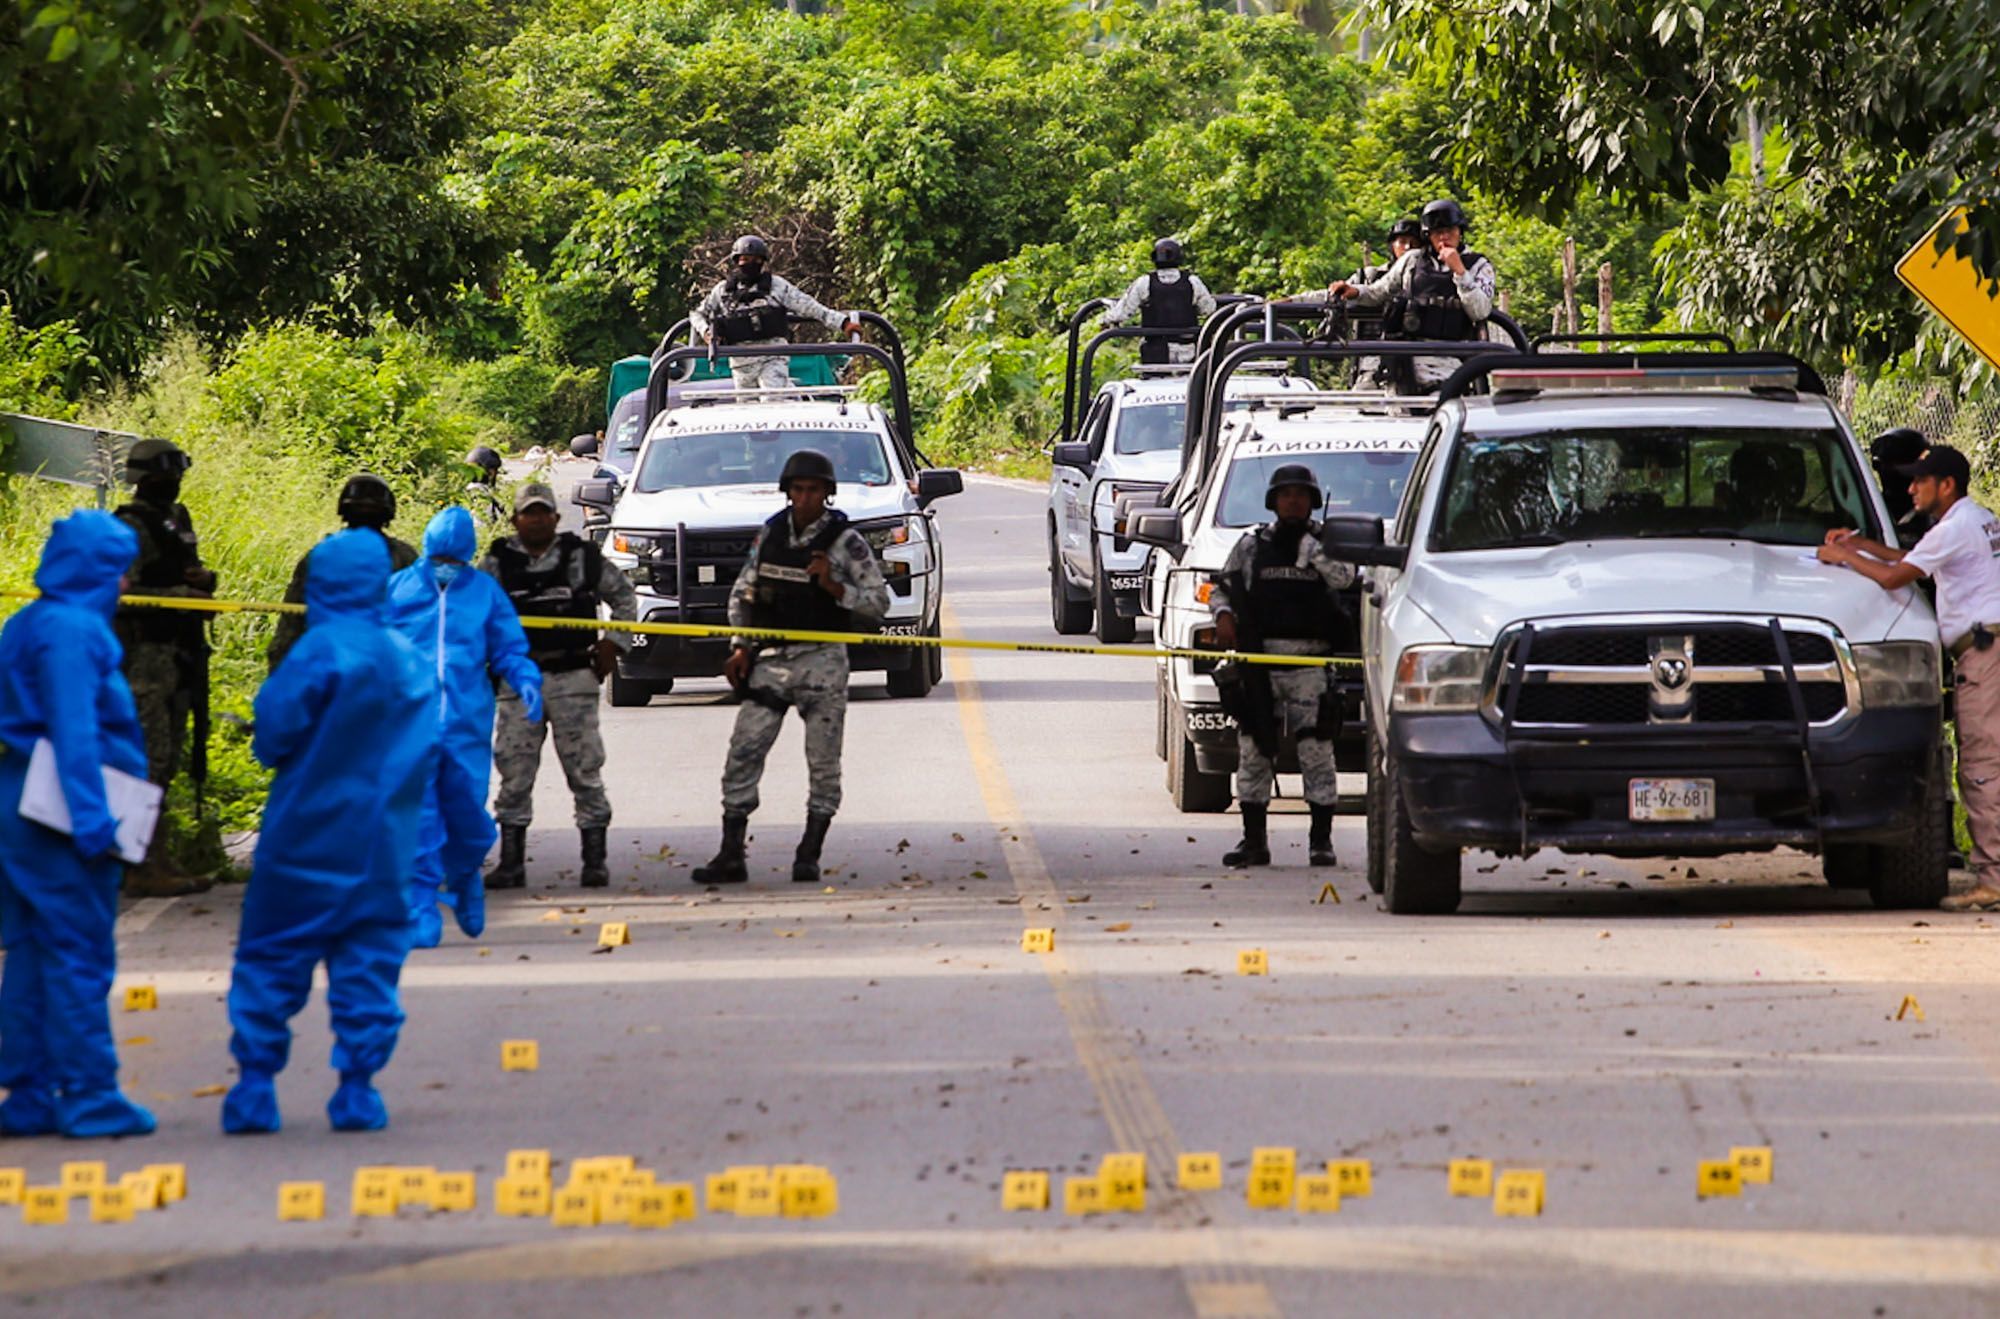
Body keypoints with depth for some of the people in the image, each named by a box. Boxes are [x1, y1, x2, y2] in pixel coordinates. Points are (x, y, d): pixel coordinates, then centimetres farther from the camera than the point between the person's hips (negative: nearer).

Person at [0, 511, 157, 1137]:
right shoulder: (72, 631, -14)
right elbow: (75, 731, -21)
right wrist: (92, 820, -23)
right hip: (60, 818, -9)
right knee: (80, 955, -5)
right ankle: (88, 1096, -3)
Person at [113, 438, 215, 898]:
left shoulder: (177, 519, 16)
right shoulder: (132, 527, -12)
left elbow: (191, 575, 24)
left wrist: (204, 578, 0)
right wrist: (181, 595, -24)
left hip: (180, 653, 9)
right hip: (148, 656, -9)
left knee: (165, 762, 12)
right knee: (149, 761, -11)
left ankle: (157, 862, 18)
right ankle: (143, 870, -11)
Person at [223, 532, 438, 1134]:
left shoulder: (322, 649, -12)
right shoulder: (412, 660, 5)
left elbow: (274, 729, -14)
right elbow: (429, 753, 12)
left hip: (306, 836, -4)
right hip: (383, 847, 4)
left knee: (271, 959, 4)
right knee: (368, 966, 8)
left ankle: (255, 1085, 0)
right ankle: (358, 1089, 5)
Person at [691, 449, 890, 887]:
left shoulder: (845, 542, -3)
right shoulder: (771, 534, 9)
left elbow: (878, 601, -4)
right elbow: (742, 591, 17)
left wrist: (833, 586, -18)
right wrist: (741, 647, 7)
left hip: (822, 663, -3)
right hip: (770, 659, 3)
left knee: (824, 764, -1)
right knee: (742, 754, -3)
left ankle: (808, 857, 9)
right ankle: (730, 857, -1)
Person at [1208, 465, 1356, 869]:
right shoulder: (1251, 545, 12)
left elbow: (1342, 577, -12)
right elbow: (1220, 587, 18)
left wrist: (1307, 543, -10)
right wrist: (1223, 614, -1)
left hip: (1311, 660, -2)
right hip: (1260, 658, 2)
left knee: (1317, 751, -5)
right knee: (1253, 749, 3)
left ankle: (1321, 840, 0)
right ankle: (1253, 840, 9)